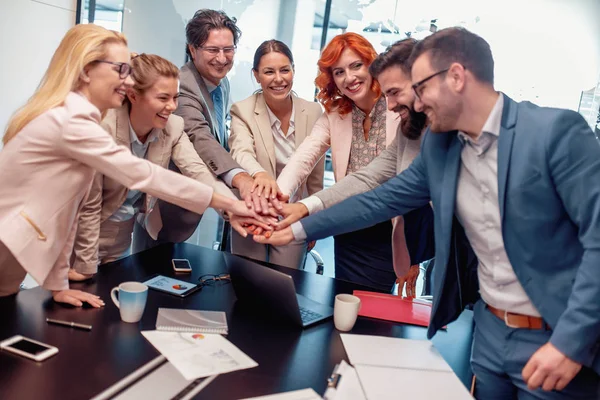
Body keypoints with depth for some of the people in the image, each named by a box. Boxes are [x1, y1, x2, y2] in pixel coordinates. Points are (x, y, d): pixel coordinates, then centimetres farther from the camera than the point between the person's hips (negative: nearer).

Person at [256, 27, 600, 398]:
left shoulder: (558, 130, -17)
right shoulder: (438, 146, 3)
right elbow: (381, 200, 8)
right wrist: (300, 229, 6)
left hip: (557, 337, -5)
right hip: (489, 327, 6)